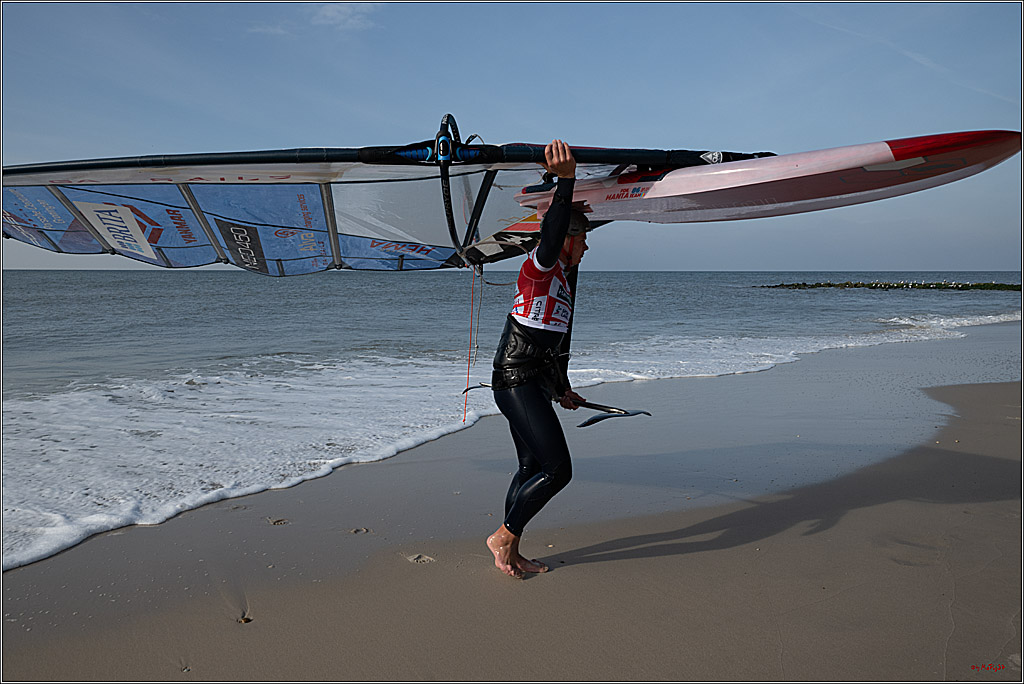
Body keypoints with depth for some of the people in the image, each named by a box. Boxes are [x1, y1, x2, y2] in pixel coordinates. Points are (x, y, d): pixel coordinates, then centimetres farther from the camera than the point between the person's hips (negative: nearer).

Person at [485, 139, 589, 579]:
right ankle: (504, 536, 5)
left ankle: (510, 555, 22)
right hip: (518, 383, -10)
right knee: (557, 468, -10)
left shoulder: (558, 281, 22)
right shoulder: (539, 266, -8)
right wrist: (566, 180, -47)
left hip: (532, 384, 10)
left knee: (533, 469, 12)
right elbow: (551, 235, -33)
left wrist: (563, 390, 40)